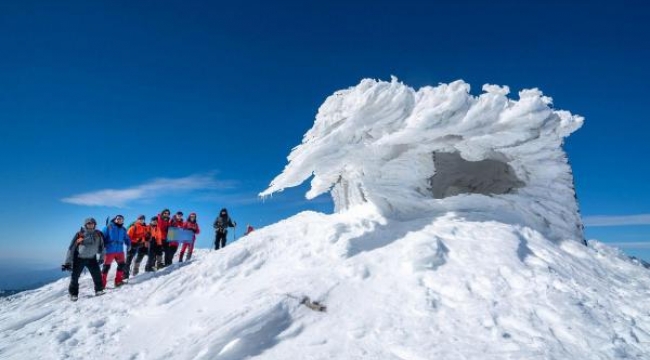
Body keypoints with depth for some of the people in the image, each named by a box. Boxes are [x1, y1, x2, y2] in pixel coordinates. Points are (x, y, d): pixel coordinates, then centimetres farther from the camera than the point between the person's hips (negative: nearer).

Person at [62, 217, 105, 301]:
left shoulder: (98, 234, -3)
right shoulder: (79, 234, -12)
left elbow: (101, 246, 12)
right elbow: (71, 248, -8)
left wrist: (101, 257, 17)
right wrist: (68, 262, -10)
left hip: (92, 258, 2)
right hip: (79, 258, -2)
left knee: (97, 274, -1)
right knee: (75, 276, -2)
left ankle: (99, 290, 15)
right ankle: (73, 294, 12)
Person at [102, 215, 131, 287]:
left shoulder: (123, 229, 13)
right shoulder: (109, 227, -1)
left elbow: (126, 238, 20)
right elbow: (103, 237, -6)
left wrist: (128, 244, 4)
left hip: (119, 250, 5)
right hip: (109, 250, -5)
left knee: (122, 265, 4)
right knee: (106, 266, 0)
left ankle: (118, 281, 17)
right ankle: (102, 283, 9)